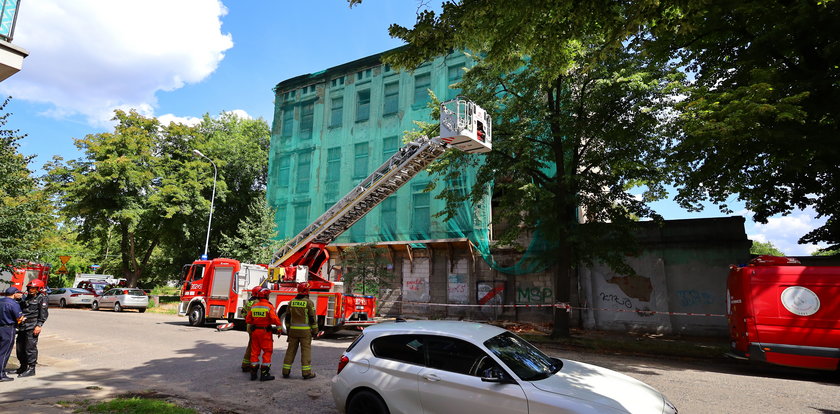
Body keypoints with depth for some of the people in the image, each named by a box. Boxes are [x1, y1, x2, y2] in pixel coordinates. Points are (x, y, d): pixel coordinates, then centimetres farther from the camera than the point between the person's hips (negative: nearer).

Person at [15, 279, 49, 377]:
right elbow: (20, 310, 29)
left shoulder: (42, 298, -4)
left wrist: (39, 325, -17)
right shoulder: (26, 298, 18)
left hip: (32, 327, -8)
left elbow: (44, 313, -11)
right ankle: (23, 367, 26)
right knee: (20, 347, 12)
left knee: (30, 347, -8)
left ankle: (31, 368, -3)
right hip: (22, 326, 8)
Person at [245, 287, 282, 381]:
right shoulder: (269, 307, -15)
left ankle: (253, 373, 19)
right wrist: (279, 325, -3)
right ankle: (264, 374, 4)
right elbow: (275, 319, -21)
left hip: (255, 331, 6)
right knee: (267, 352, 4)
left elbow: (248, 320, 6)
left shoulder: (253, 306, 3)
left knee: (255, 352, 13)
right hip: (265, 332, -6)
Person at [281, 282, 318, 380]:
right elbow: (312, 318, -9)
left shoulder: (292, 302, 7)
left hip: (293, 330, 5)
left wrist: (288, 330, 19)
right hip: (305, 331, -5)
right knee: (306, 350, 0)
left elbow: (288, 317, 11)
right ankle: (306, 372, 2)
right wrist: (315, 331, -1)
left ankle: (286, 371, 15)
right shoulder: (309, 302, -9)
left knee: (291, 350, 11)